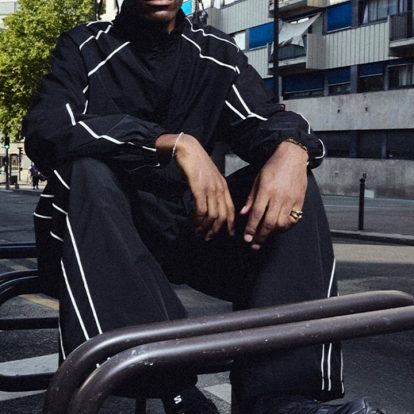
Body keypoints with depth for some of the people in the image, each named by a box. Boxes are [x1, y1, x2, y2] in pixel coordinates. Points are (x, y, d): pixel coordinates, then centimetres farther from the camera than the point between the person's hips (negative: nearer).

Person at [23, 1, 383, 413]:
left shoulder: (217, 54, 8)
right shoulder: (85, 47, -2)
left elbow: (266, 120, -5)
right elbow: (44, 128, -20)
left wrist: (292, 148, -31)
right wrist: (175, 143, -32)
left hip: (185, 231, 3)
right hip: (97, 241, -2)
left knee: (291, 181, -18)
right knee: (88, 169, -32)